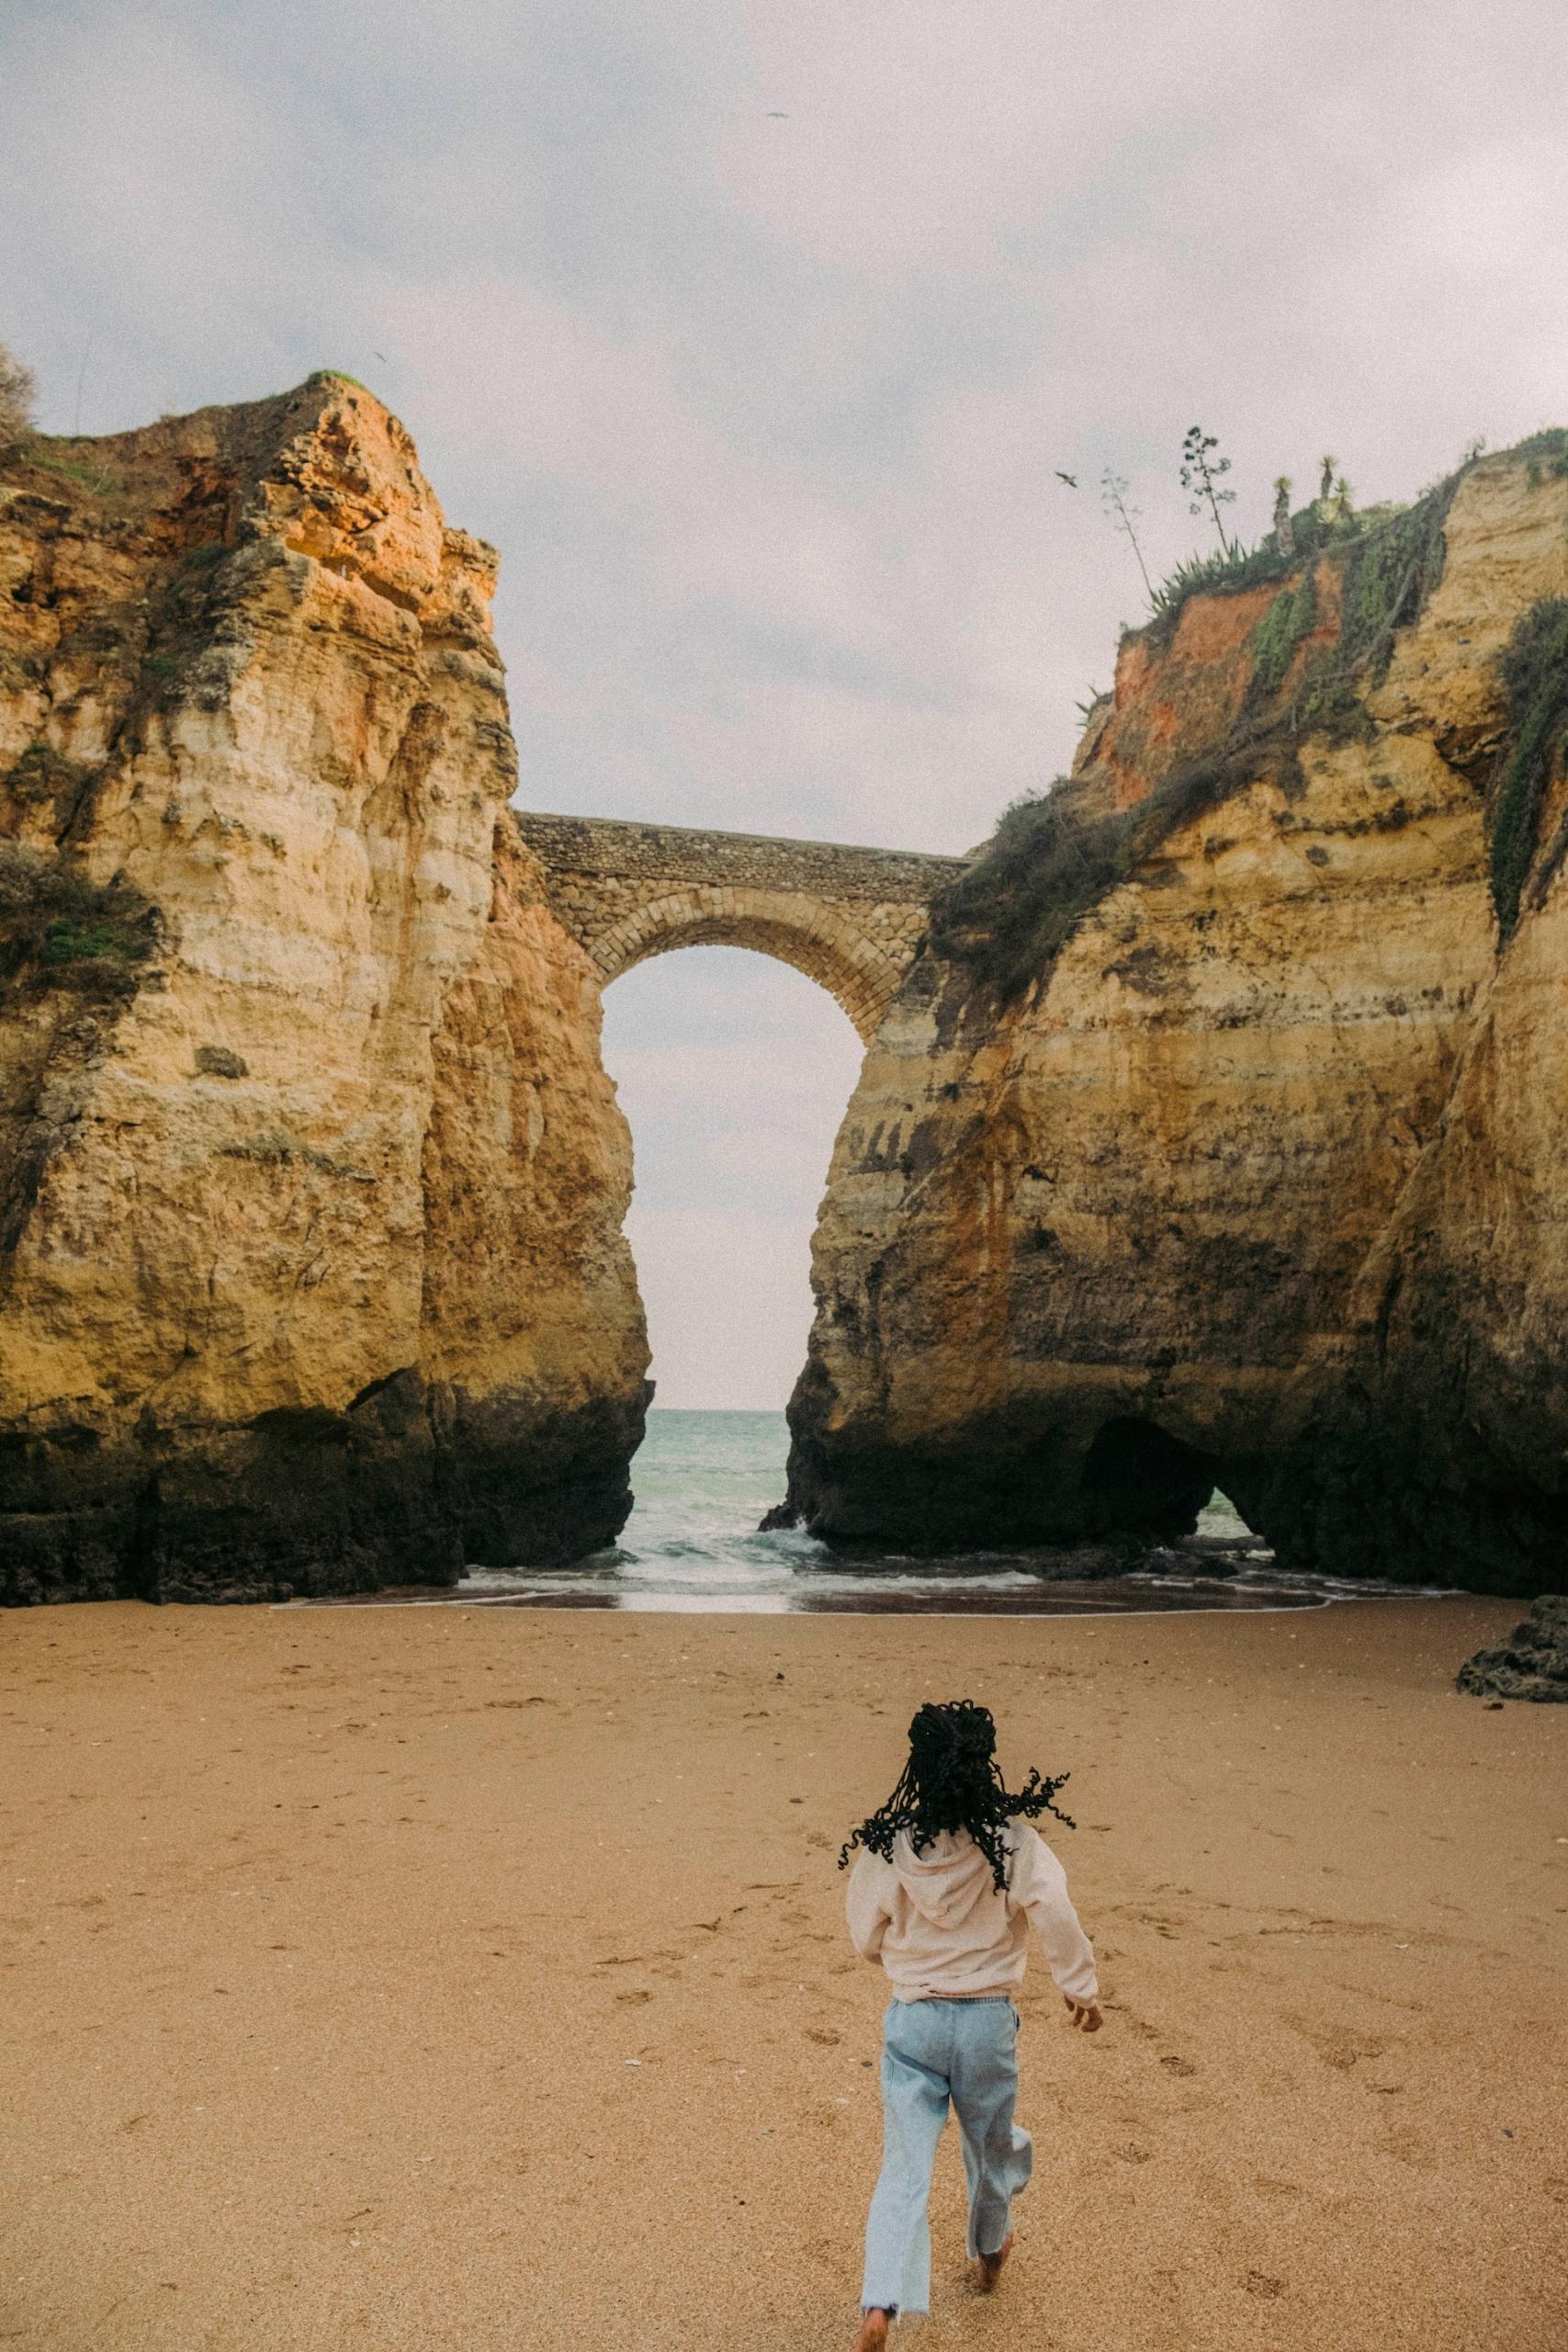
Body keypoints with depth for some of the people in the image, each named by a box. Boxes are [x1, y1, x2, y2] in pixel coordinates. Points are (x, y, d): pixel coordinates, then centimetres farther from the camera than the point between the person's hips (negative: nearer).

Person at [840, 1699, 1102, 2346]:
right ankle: (988, 2254, 49)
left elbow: (865, 1940, -1)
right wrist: (1081, 1988, -8)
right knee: (991, 2145, 26)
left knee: (905, 2165, 7)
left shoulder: (886, 1846, -12)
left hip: (912, 2019, 0)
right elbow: (1054, 1913, -23)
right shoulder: (1011, 1839, -16)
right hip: (988, 2018, 1)